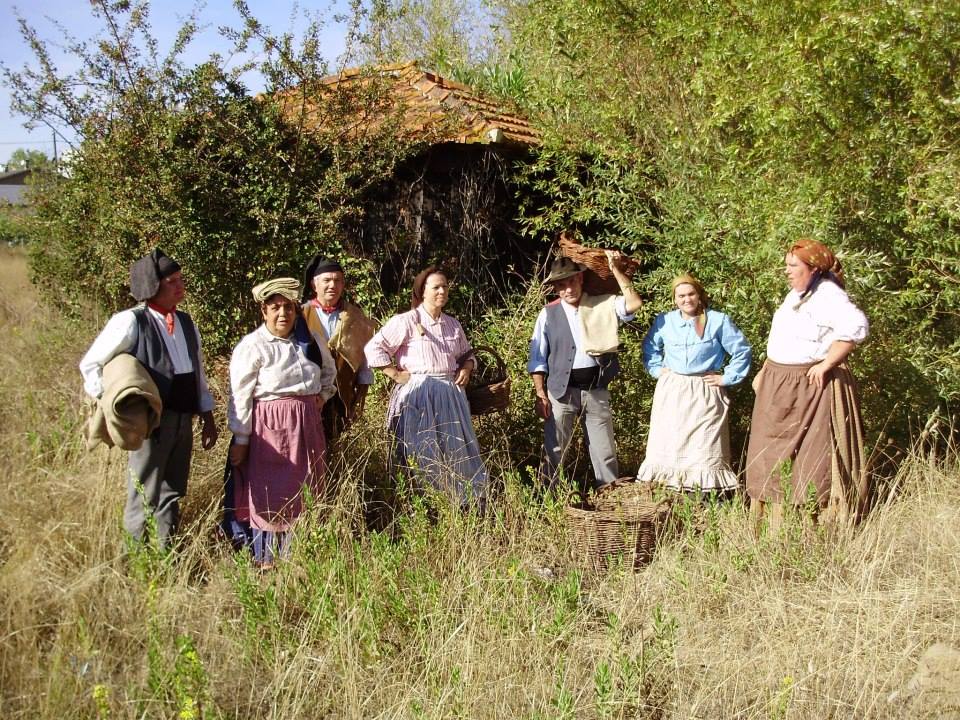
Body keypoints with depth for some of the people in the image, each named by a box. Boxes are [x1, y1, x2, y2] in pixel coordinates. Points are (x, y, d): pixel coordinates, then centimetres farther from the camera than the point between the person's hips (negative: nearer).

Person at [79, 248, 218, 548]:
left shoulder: (185, 323, 9)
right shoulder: (130, 322, -10)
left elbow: (198, 373, 16)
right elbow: (90, 364, -5)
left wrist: (208, 419, 15)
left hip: (184, 419, 6)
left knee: (172, 493, 15)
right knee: (144, 498, 1)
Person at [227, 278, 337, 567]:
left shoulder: (310, 341, 6)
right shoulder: (252, 346, -9)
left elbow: (329, 369, 27)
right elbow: (240, 397, -10)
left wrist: (323, 394, 10)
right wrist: (241, 440, -12)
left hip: (306, 426, 5)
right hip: (269, 427, -5)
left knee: (303, 494, 10)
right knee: (269, 496, 2)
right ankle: (265, 562, 14)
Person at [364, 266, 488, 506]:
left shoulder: (453, 325, 13)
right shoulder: (406, 322, -7)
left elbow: (467, 354, 25)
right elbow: (373, 348, -9)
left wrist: (466, 368, 4)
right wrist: (395, 374, -11)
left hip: (451, 395, 6)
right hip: (419, 396, -6)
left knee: (457, 451, 10)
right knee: (422, 455, -4)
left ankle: (472, 502, 17)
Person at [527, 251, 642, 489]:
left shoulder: (603, 306, 3)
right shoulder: (548, 314, 1)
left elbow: (634, 303, -12)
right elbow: (537, 358, 1)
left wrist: (614, 269, -10)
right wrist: (540, 394, -6)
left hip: (596, 389, 1)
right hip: (562, 389, -1)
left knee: (605, 452, 8)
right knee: (554, 451, 3)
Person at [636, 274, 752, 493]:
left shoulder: (719, 321, -4)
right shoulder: (664, 321, 4)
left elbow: (742, 351, 0)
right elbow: (650, 348, 21)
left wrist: (727, 378, -4)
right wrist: (657, 369, 8)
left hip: (705, 392, -3)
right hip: (671, 392, 3)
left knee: (704, 448, -3)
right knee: (669, 446, 2)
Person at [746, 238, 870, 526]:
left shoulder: (827, 295, -16)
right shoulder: (796, 294, 14)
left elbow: (856, 326, -32)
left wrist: (826, 364, -27)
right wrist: (765, 371, 19)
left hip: (811, 385, -10)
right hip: (780, 385, 10)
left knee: (812, 455, -5)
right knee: (774, 452, 14)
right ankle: (776, 519, 24)